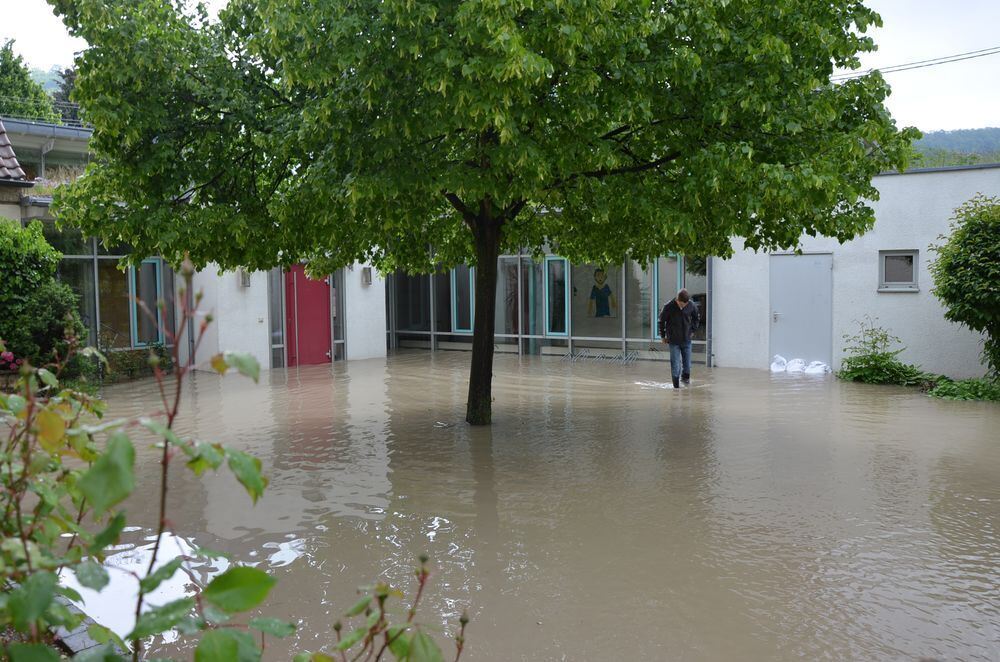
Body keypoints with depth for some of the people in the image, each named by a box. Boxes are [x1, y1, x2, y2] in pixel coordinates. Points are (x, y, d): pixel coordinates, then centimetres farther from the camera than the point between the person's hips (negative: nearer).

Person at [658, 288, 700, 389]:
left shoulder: (692, 305, -8)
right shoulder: (669, 307, -15)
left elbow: (696, 318, 13)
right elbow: (662, 321, 0)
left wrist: (693, 330, 8)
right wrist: (663, 336, 3)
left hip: (686, 339, 2)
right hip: (673, 340, -2)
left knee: (687, 362, 8)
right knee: (675, 364, -2)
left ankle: (685, 377, 35)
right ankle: (676, 385, 9)